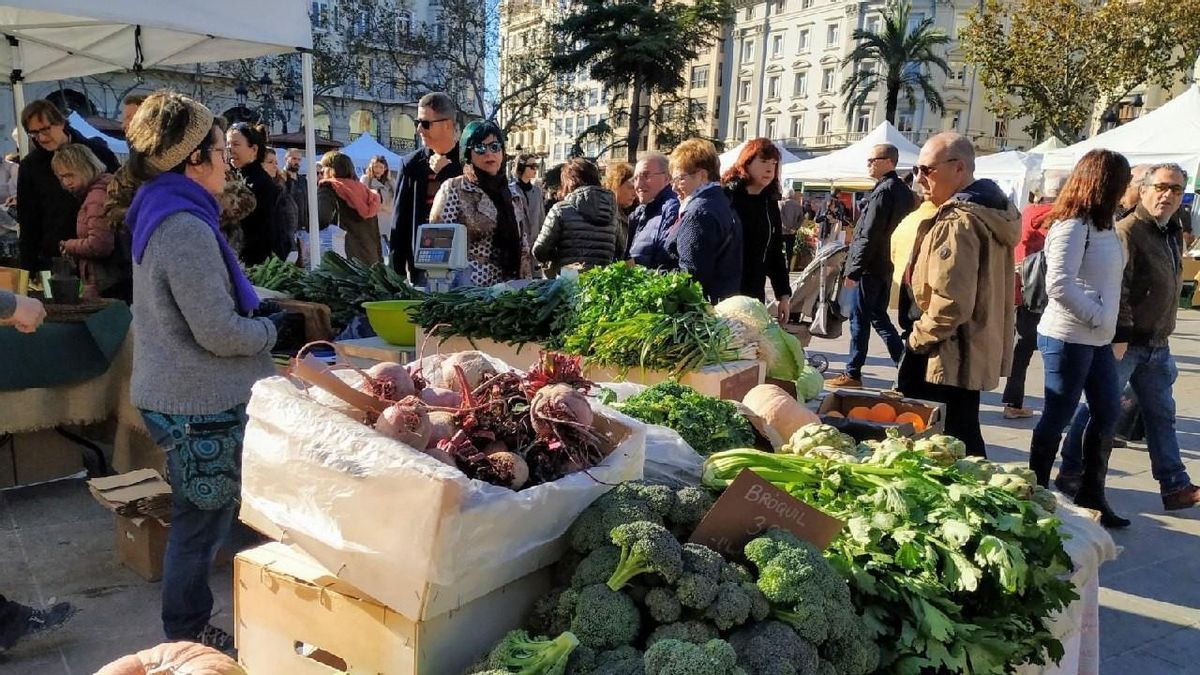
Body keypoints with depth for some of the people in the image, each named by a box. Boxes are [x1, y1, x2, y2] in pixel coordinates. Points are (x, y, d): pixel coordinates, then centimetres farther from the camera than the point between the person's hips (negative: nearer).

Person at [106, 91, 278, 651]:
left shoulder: (160, 214, 9)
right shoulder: (185, 228, -23)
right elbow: (219, 332, -24)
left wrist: (255, 307, 9)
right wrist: (268, 328, -6)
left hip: (180, 396, 10)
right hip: (202, 405, -10)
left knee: (198, 521, 20)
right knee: (201, 523, 7)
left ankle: (188, 632, 35)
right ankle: (188, 640, 25)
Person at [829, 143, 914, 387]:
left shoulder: (883, 191, -16)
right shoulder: (904, 191, 12)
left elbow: (869, 236, -21)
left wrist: (853, 270, -19)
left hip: (869, 268, -9)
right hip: (886, 267, 9)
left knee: (859, 320, -1)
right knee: (878, 317, 17)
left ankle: (852, 374, 7)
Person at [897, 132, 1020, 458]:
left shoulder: (957, 223, -20)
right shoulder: (991, 212, 12)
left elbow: (950, 302, -27)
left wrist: (919, 339, -12)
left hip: (946, 359, -10)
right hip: (976, 353, 10)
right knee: (965, 439, 19)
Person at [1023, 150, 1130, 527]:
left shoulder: (1099, 225, 12)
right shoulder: (1072, 225, -15)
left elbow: (1104, 281, 14)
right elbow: (1059, 286, -24)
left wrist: (1108, 324, 3)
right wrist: (1100, 317, -16)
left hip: (1097, 339, 9)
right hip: (1069, 338, -9)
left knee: (1108, 414, 14)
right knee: (1057, 418, 1)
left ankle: (1091, 495, 26)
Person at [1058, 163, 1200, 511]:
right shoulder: (1127, 231, -14)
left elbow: (1169, 289, 21)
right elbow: (1115, 289, -21)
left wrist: (1163, 335, 18)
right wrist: (1120, 335, -24)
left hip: (1156, 346, 9)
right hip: (1124, 343, -9)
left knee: (1162, 414, 13)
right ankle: (1071, 474, 12)